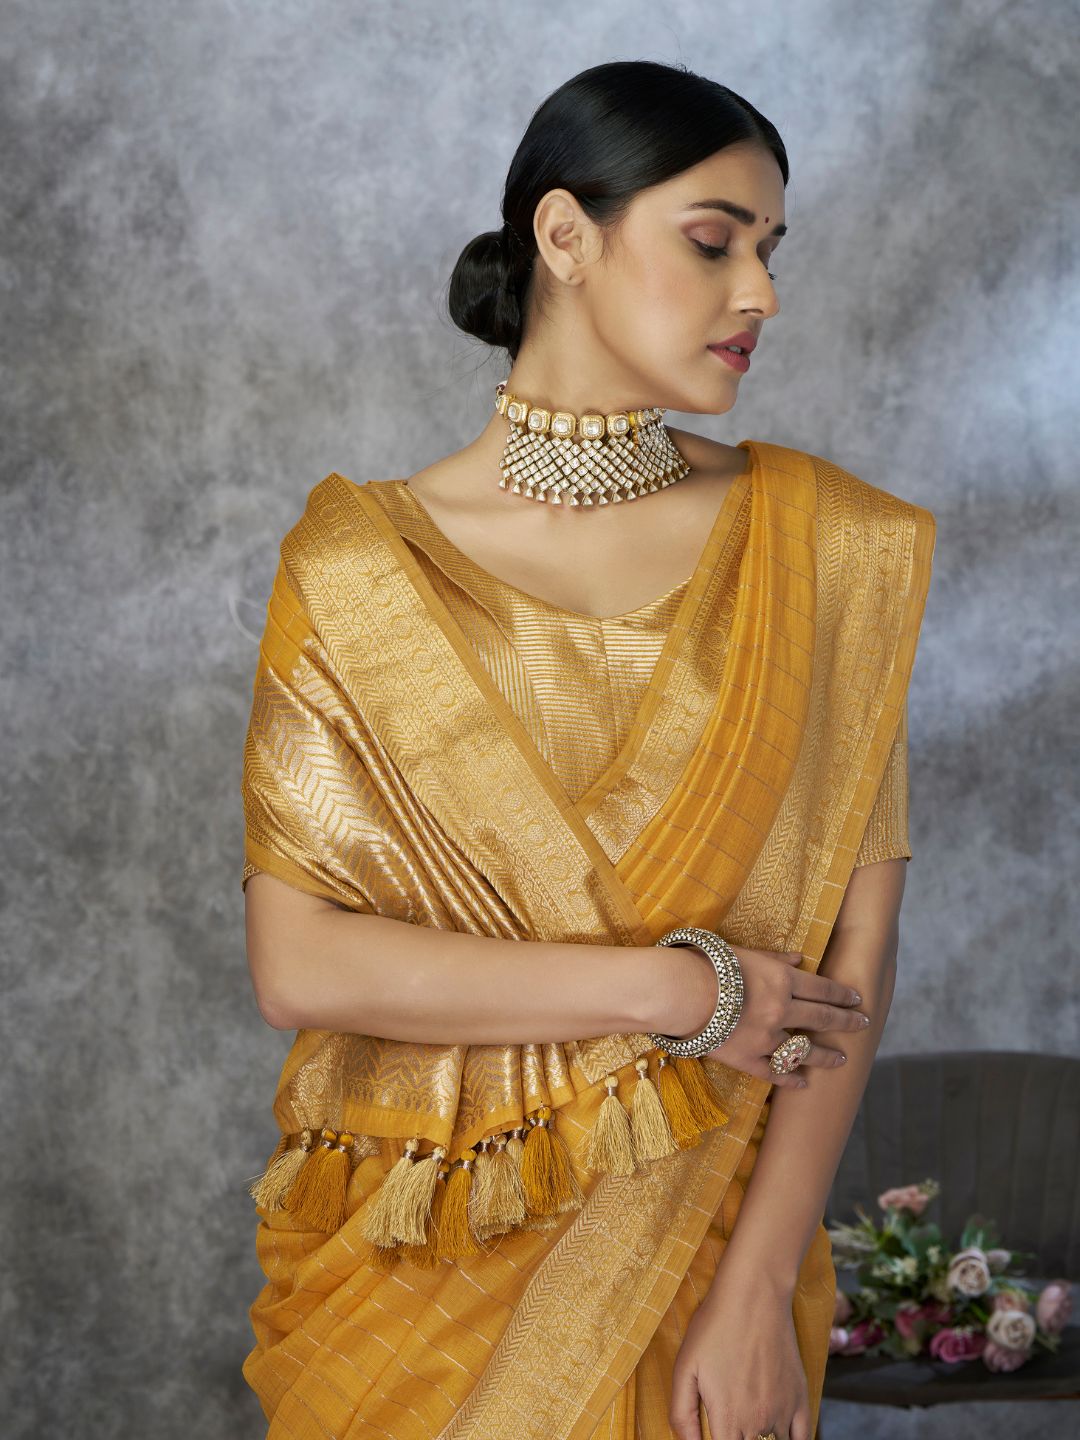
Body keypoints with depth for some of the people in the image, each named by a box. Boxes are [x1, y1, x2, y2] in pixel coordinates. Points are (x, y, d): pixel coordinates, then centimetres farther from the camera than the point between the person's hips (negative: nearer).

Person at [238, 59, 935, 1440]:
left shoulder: (828, 547, -4)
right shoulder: (361, 569, -8)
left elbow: (852, 954, -7)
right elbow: (300, 965, -14)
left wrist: (760, 1291, -13)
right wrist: (676, 988, -16)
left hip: (711, 1230, 1)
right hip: (422, 1259, -1)